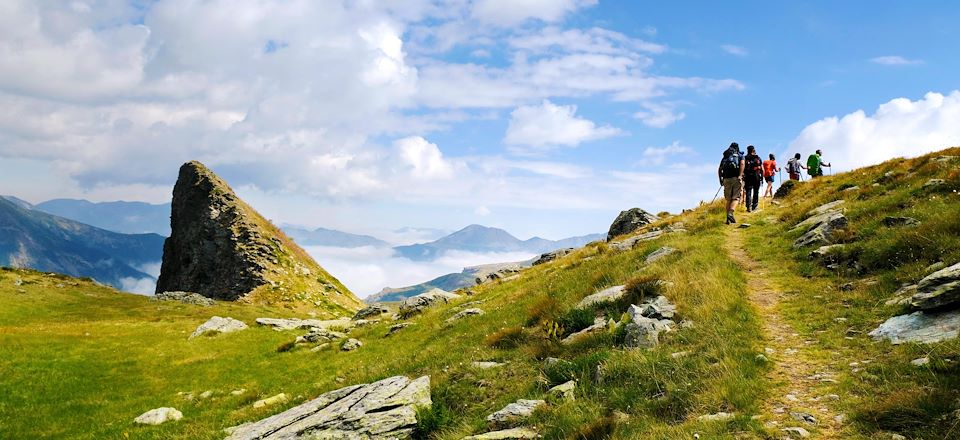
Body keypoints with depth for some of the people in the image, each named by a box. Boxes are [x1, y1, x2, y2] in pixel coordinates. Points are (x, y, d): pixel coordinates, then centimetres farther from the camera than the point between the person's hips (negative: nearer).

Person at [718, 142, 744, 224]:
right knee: (735, 198, -3)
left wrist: (720, 179, 19)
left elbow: (719, 169, 14)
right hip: (736, 178, -3)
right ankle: (730, 213, -27)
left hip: (726, 179, 3)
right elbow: (742, 164, -7)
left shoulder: (725, 157, 22)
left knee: (729, 199, 10)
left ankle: (728, 219, 6)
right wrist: (740, 176, -15)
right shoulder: (740, 155, 13)